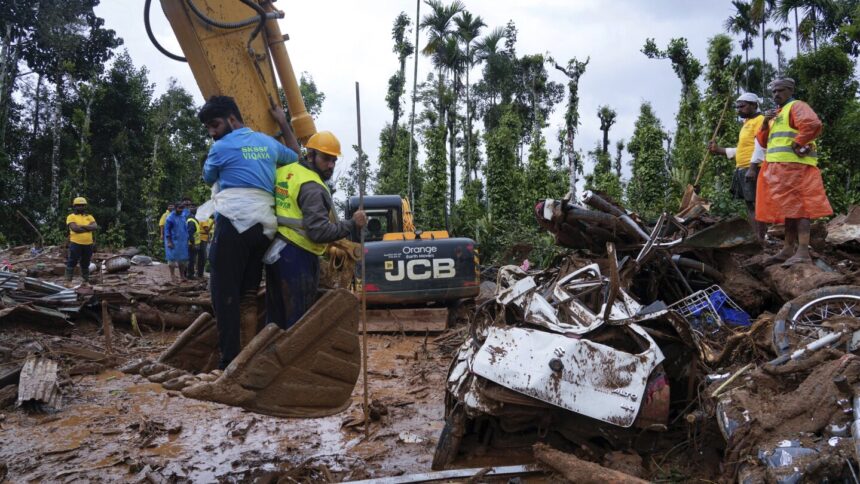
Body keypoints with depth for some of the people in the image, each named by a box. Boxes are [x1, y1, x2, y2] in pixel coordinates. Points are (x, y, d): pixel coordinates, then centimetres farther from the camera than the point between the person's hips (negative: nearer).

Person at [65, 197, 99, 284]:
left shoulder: (89, 217, 13)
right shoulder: (71, 217, 0)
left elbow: (95, 227, -5)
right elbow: (75, 228, -16)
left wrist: (83, 226, -16)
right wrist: (89, 228, -9)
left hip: (88, 244, 4)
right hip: (76, 244, -4)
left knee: (85, 263, 13)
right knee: (72, 263, -2)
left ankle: (86, 280, 21)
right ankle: (68, 281, 2)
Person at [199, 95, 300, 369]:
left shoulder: (221, 147, -1)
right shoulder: (268, 143, 17)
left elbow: (208, 179, 17)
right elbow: (296, 156, 36)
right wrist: (283, 123, 42)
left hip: (234, 223, -7)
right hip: (264, 227, 7)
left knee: (225, 293, -4)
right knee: (249, 295, 11)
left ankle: (229, 362, -8)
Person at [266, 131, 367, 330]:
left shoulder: (285, 171, 9)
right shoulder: (312, 187, -16)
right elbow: (319, 231, -23)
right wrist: (352, 224, -16)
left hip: (275, 248, 9)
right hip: (297, 255, -8)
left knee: (276, 315, 18)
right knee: (298, 319, 0)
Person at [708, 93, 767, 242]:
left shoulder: (760, 120, -6)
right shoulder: (747, 123, 24)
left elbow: (760, 146, -17)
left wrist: (753, 167, -25)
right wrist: (718, 150, 22)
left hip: (752, 169, -10)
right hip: (742, 169, 10)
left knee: (757, 205, -11)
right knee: (750, 205, 9)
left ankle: (761, 240, -12)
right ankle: (756, 238, 12)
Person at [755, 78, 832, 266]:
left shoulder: (796, 106, -2)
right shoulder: (777, 114, 26)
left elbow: (813, 125, -21)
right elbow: (764, 142, 21)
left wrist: (796, 144, -16)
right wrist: (765, 124, 5)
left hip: (794, 165, -9)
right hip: (779, 168, 9)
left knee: (798, 206, -14)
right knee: (789, 207, 9)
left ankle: (803, 251, -19)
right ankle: (788, 249, 12)